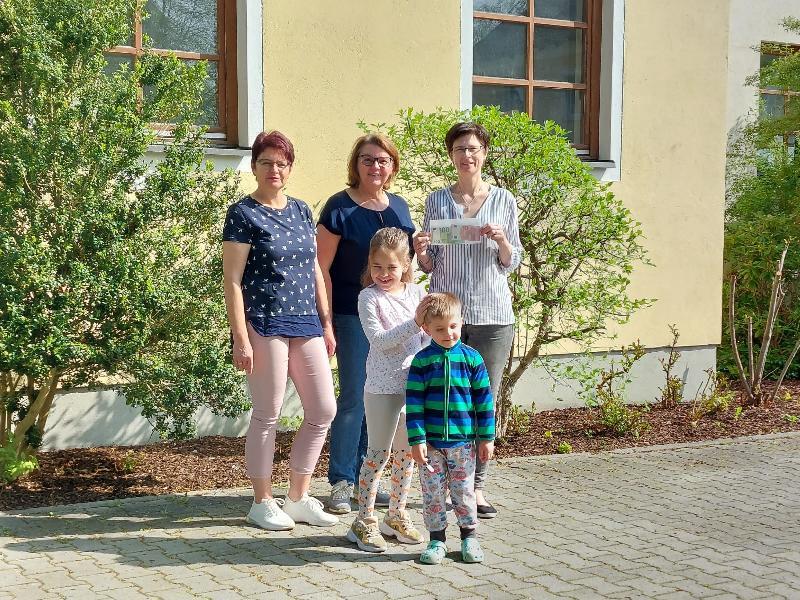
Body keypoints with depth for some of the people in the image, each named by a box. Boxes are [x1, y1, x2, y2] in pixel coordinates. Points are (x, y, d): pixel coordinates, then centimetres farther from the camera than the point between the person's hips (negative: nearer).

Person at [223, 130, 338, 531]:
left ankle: (298, 498, 21)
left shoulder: (301, 210, 14)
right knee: (267, 416, 1)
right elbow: (232, 280, -9)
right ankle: (263, 503, 16)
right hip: (264, 325, -7)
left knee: (323, 411, 7)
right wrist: (241, 338, -15)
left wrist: (326, 324, 14)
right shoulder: (243, 214, -5)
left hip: (306, 324, 7)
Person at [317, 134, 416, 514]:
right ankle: (341, 481, 9)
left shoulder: (399, 207, 10)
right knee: (353, 398, -3)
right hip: (353, 316, -6)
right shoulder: (339, 207, -7)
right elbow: (322, 269, -9)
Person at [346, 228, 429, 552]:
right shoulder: (369, 297, -7)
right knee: (378, 453, -1)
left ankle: (396, 515, 27)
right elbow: (378, 340, -19)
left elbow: (428, 338, 10)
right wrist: (414, 323, -26)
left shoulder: (417, 293, 6)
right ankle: (364, 520, 9)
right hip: (382, 388, -5)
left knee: (407, 452, 13)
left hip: (415, 384, 5)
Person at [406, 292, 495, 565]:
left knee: (464, 491, 10)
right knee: (432, 491, 7)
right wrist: (417, 439, -9)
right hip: (431, 441, 0)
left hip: (463, 440, 0)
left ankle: (469, 536, 25)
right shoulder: (421, 360, -4)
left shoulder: (471, 358, -1)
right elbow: (414, 402, -4)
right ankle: (437, 539, 20)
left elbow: (484, 399, 2)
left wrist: (487, 437, 1)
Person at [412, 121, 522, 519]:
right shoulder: (437, 201, 6)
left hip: (492, 314, 1)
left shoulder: (503, 200, 6)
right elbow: (430, 266, 9)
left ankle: (475, 486, 12)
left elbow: (511, 263, 8)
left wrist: (501, 240, -12)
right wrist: (420, 252, -12)